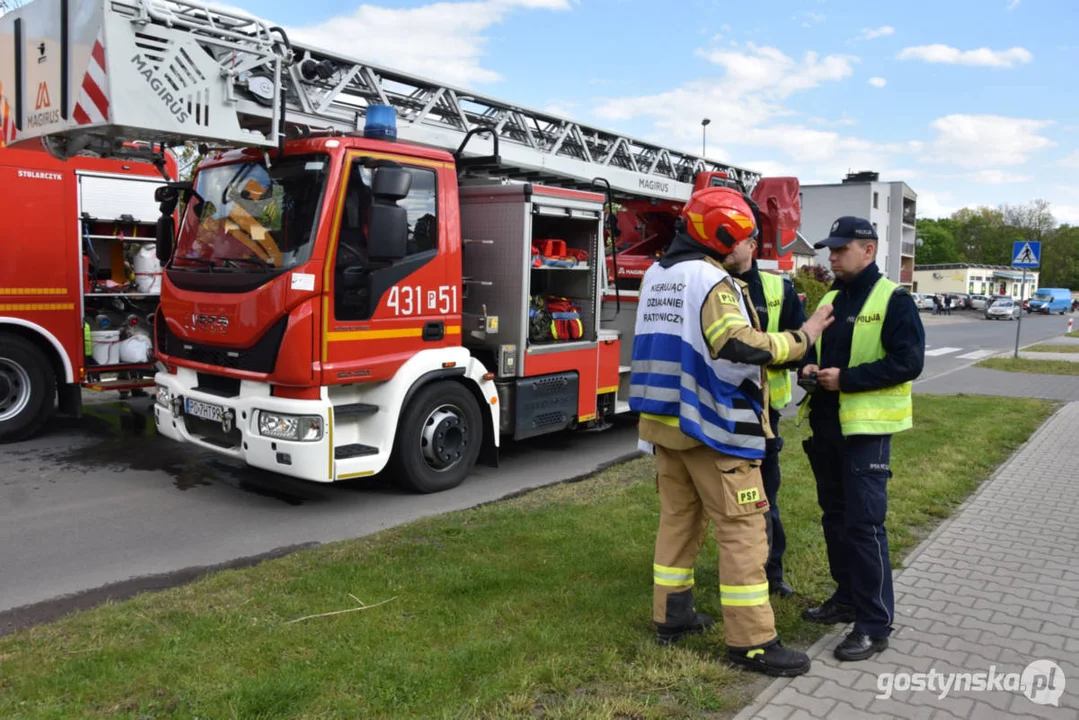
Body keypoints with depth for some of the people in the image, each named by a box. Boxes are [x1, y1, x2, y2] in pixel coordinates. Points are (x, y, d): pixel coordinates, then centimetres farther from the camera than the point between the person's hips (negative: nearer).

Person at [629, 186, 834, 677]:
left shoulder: (656, 276, 12)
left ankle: (671, 616, 26)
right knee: (742, 528, -1)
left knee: (677, 517, 17)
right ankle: (751, 642, 4)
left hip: (666, 420, 9)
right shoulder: (712, 282, -17)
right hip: (712, 426, -9)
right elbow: (737, 346, -29)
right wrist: (801, 339, -18)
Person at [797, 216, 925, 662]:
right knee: (835, 518, 15)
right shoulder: (830, 300, 14)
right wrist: (809, 368, -1)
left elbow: (909, 362, -16)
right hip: (826, 425, 7)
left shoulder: (893, 301, -8)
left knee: (864, 524, -6)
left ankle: (875, 624, 4)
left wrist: (846, 379, -20)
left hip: (867, 428, -7)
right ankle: (847, 598, 30)